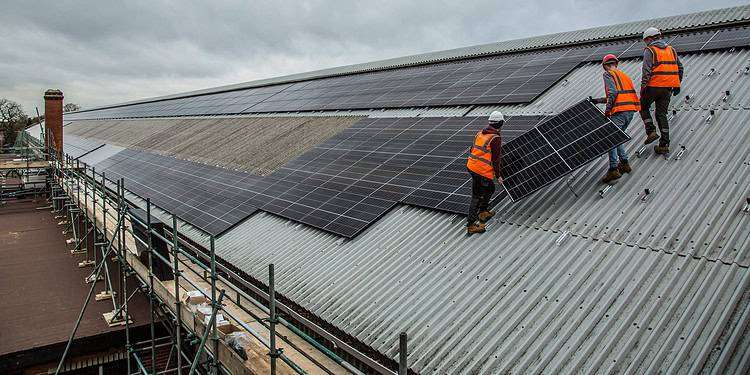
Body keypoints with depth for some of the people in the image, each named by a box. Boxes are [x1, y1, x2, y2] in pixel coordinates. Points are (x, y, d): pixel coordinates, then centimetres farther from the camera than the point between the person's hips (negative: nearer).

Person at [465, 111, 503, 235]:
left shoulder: (480, 133, 9)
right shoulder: (495, 138, -14)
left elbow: (472, 150, 17)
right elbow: (495, 159, -13)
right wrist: (498, 176, -4)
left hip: (471, 166, 8)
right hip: (484, 171, -8)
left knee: (490, 189, 27)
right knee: (478, 197, -1)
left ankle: (483, 212, 38)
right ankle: (471, 225, 3)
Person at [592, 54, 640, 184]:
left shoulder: (608, 74, 0)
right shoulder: (624, 75, 25)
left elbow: (613, 93, -15)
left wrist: (607, 110, -12)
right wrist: (598, 100, 28)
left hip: (619, 111, -8)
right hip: (631, 110, 8)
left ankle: (613, 169, -13)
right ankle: (624, 163, 22)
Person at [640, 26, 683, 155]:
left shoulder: (649, 50, -4)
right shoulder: (670, 49, 16)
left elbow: (647, 71, -15)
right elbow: (679, 67, 16)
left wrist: (643, 86, -12)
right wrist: (677, 85, 21)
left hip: (654, 86, -6)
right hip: (668, 88, 6)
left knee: (644, 107, 17)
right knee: (662, 114, 9)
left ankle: (651, 131, 1)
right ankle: (664, 145, 6)